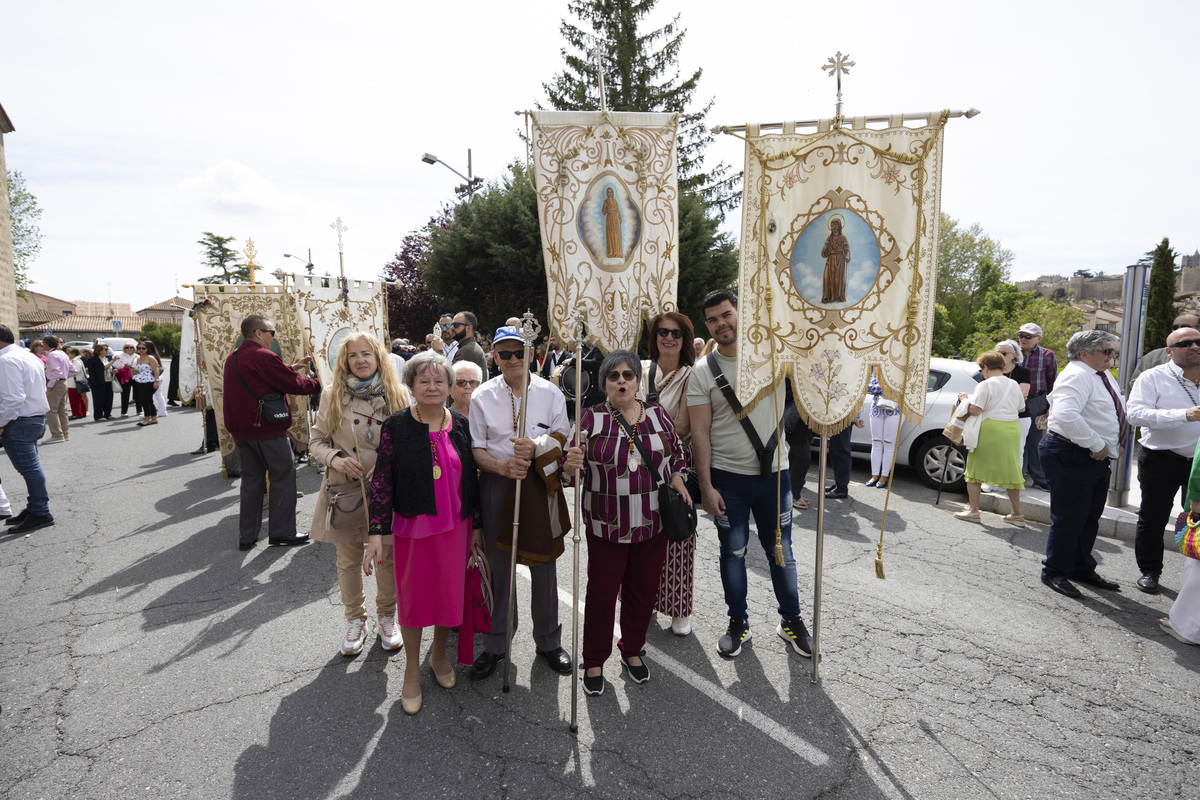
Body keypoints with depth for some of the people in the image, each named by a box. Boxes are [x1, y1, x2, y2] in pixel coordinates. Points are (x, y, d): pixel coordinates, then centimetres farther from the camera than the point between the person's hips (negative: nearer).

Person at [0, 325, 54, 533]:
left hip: (19, 422, -10)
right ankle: (33, 509, 23)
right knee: (31, 467, 15)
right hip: (36, 419, 10)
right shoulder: (29, 356, 15)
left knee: (29, 468, -5)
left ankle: (41, 513, 0)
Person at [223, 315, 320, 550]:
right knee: (283, 476, 2)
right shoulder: (264, 357, -15)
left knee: (251, 478, 14)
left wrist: (292, 368, 16)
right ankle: (282, 532, 7)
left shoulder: (232, 359, 13)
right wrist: (320, 383, -1)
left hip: (241, 431, 9)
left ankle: (246, 536, 18)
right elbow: (294, 385, -14)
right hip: (267, 429, -8)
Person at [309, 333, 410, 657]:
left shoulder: (398, 394, -2)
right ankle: (356, 621, 33)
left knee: (387, 557, 9)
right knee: (348, 561, 12)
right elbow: (316, 441, 6)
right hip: (345, 492, 1)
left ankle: (387, 618, 32)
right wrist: (334, 458, -14)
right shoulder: (332, 395, 0)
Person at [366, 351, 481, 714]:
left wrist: (477, 524, 8)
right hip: (412, 525, -2)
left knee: (449, 592, 14)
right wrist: (377, 533, -14)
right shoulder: (396, 426, -8)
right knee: (413, 595, 10)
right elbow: (382, 481, -9)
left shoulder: (461, 426, 1)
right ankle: (412, 668, 32)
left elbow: (472, 478, 6)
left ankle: (439, 653, 41)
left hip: (455, 525, 3)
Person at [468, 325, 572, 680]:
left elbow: (562, 437, 1)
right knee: (499, 563, 9)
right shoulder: (482, 396, 3)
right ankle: (496, 642, 27)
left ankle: (548, 641, 27)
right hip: (497, 483, 0)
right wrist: (503, 466, -18)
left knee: (543, 561, 9)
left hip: (541, 482, 0)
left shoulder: (549, 392, 2)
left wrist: (536, 447, -19)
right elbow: (476, 448, 1)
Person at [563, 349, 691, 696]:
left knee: (644, 589, 15)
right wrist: (570, 465, -26)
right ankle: (594, 661, 26)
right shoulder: (589, 418, -5)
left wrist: (677, 479, -2)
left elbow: (677, 452, 15)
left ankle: (632, 649, 38)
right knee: (602, 592, 7)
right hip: (607, 525, -3)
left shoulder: (658, 414, 3)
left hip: (653, 524, 3)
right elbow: (570, 466, -3)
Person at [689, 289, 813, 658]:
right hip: (727, 477, 0)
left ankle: (791, 620, 35)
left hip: (774, 473, 1)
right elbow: (699, 433, -6)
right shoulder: (702, 371, -5)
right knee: (733, 553, 13)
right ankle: (738, 623, 32)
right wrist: (705, 486, -10)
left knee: (780, 551, 15)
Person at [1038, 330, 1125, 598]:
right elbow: (1066, 415, -33)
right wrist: (1096, 445, -24)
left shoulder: (1102, 375, 15)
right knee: (1069, 518, -2)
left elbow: (1117, 413, 27)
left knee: (1090, 517, 18)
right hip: (1071, 455, -10)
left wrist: (1115, 444, 11)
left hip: (1097, 457, 10)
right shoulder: (1077, 375, -17)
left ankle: (1082, 569, 32)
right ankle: (1054, 572, 12)